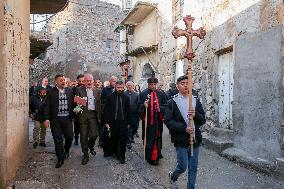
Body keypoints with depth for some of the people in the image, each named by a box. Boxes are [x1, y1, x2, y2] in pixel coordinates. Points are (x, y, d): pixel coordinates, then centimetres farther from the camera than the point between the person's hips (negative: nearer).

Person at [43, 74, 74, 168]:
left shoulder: (70, 91, 6)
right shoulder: (51, 92, -1)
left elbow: (73, 103, 8)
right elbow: (47, 106, -3)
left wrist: (73, 115, 2)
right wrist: (47, 118, -10)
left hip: (67, 118, 2)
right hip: (55, 119, -2)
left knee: (70, 136, 4)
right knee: (58, 140, 5)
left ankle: (66, 150, 36)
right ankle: (60, 159, 21)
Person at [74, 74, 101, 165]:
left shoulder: (96, 91, 11)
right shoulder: (79, 90, 3)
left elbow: (98, 104, 12)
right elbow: (76, 102, -2)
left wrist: (99, 116, 7)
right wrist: (80, 103, -24)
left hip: (93, 114, 2)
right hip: (83, 114, -1)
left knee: (94, 134, -7)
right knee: (83, 136, 5)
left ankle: (91, 146, 26)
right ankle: (85, 155, 22)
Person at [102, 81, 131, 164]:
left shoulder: (126, 98, 4)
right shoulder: (110, 97, -1)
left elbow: (128, 111, 7)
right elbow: (106, 110, -2)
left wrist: (128, 122, 5)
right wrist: (106, 122, -7)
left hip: (123, 122, 1)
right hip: (112, 122, -1)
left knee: (123, 139, 3)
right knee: (111, 139, 8)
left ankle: (121, 155, 18)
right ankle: (110, 152, 31)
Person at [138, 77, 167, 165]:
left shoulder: (160, 94, 6)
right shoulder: (143, 94, -1)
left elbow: (165, 105, 8)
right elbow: (139, 106, -1)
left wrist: (160, 108, -12)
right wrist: (143, 105, -22)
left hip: (158, 120, 3)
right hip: (147, 120, -3)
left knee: (157, 138, 11)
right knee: (148, 138, 2)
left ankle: (156, 155, 28)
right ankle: (149, 157, 15)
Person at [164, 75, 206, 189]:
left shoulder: (196, 100, 7)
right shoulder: (172, 102, -4)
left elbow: (203, 120, 5)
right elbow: (168, 121, -11)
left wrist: (196, 115, -17)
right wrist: (184, 128, -20)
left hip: (195, 139, 4)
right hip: (181, 140, -3)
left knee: (193, 168, 11)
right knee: (183, 166, 3)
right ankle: (173, 176, 35)